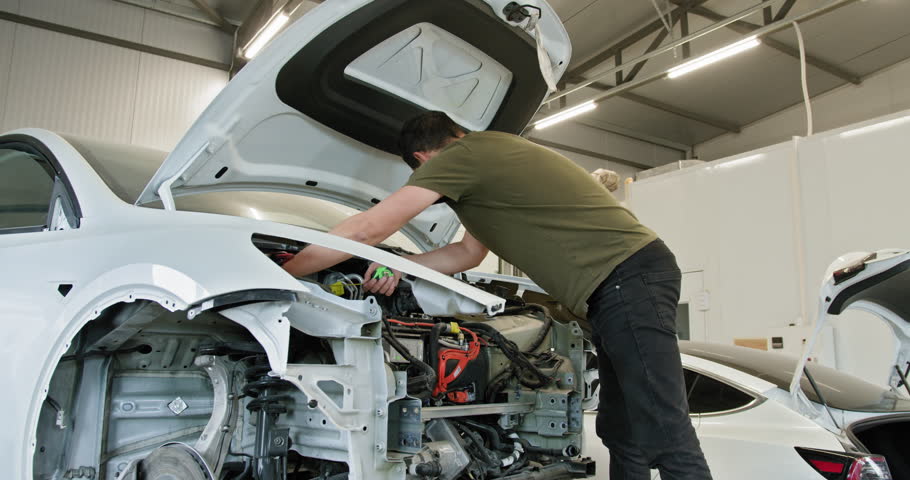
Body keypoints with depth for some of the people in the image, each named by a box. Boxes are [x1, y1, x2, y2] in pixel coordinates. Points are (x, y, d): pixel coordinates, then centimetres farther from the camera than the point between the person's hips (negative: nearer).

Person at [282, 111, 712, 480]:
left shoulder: (461, 156, -9)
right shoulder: (491, 153, 22)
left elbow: (366, 230, -10)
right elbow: (471, 252, 27)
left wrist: (281, 274, 0)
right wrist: (400, 266, 15)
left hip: (629, 279, -10)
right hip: (630, 281, 10)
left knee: (665, 434, -9)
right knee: (621, 432, 13)